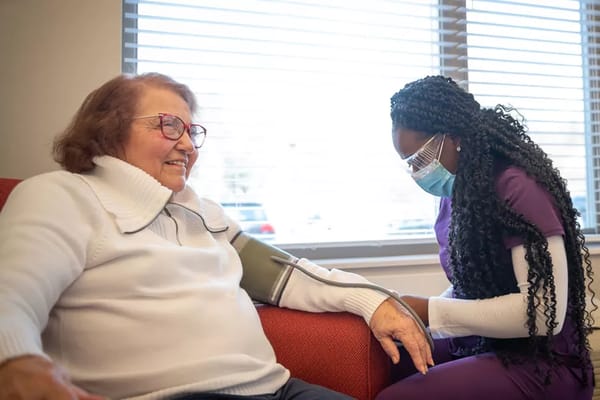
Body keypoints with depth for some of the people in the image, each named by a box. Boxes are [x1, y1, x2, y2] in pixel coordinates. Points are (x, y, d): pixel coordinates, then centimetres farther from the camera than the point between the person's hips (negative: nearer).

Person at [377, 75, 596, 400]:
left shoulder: (518, 187, -18)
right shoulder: (454, 194, 5)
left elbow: (544, 312, -23)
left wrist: (430, 311, -20)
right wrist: (412, 314, -5)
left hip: (542, 363, -7)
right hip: (478, 347, 7)